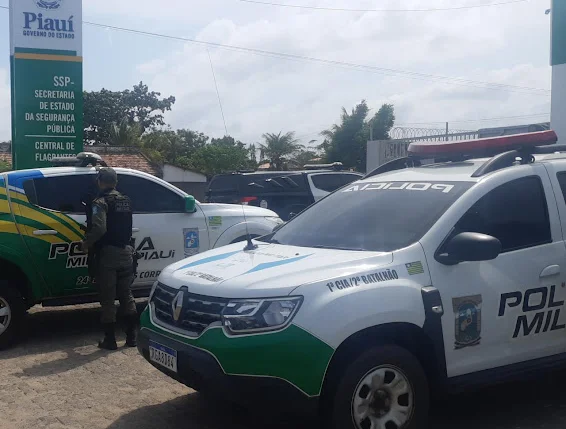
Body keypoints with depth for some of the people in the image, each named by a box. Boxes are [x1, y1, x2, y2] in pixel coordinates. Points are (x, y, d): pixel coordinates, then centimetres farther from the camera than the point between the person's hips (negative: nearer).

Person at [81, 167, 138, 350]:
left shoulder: (101, 202, -11)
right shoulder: (126, 201, 11)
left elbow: (99, 228, -24)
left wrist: (86, 244, -12)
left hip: (108, 253, -6)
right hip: (126, 252, 6)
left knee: (108, 299, 2)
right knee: (126, 295, 14)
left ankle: (110, 340, 6)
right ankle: (131, 337, 16)